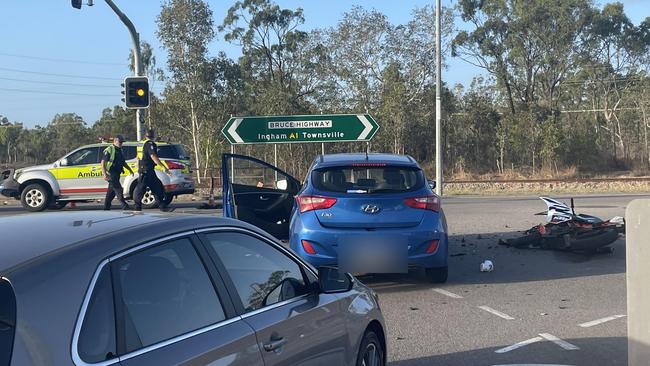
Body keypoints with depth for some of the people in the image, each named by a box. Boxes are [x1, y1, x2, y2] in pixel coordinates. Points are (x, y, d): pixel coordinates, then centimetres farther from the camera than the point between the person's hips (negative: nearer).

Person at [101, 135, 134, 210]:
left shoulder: (120, 150, 18)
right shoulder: (109, 150, -9)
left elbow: (123, 162, 29)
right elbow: (103, 162, -14)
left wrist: (130, 170, 22)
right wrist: (104, 174, -22)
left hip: (116, 174, 9)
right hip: (111, 174, -9)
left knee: (111, 191, 11)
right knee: (118, 189, -14)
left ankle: (106, 207, 17)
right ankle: (124, 205, -18)